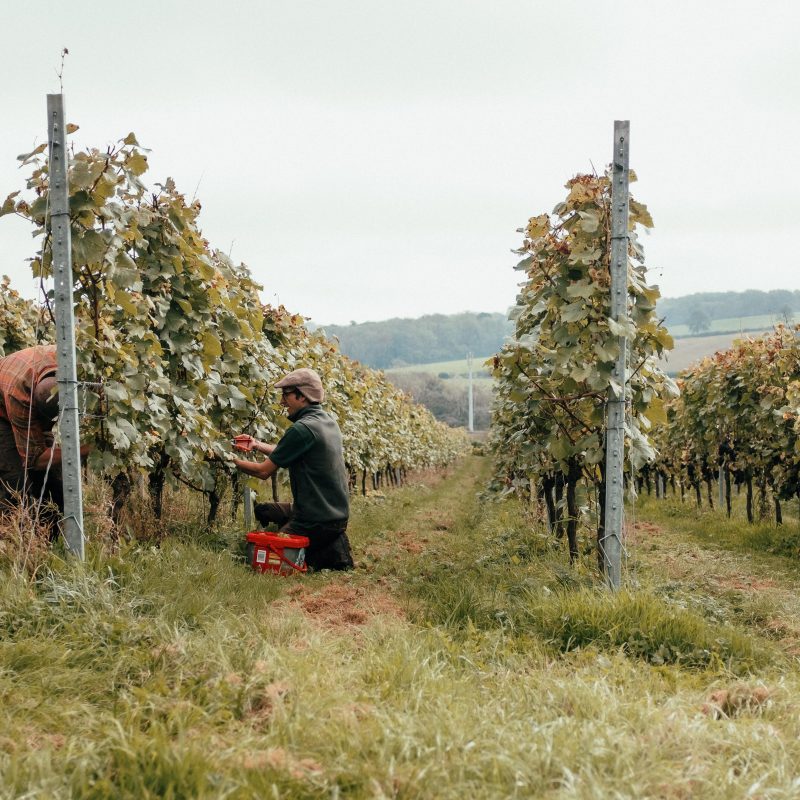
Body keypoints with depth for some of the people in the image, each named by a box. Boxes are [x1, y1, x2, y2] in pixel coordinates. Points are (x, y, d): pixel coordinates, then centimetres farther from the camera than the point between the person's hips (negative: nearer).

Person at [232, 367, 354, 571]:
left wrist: (233, 461, 0)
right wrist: (257, 445, 13)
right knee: (262, 510, 22)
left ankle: (330, 554, -5)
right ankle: (330, 543, 10)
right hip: (336, 513, 9)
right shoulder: (328, 422, 7)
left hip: (317, 521, -9)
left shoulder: (302, 429, -21)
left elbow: (263, 471, -14)